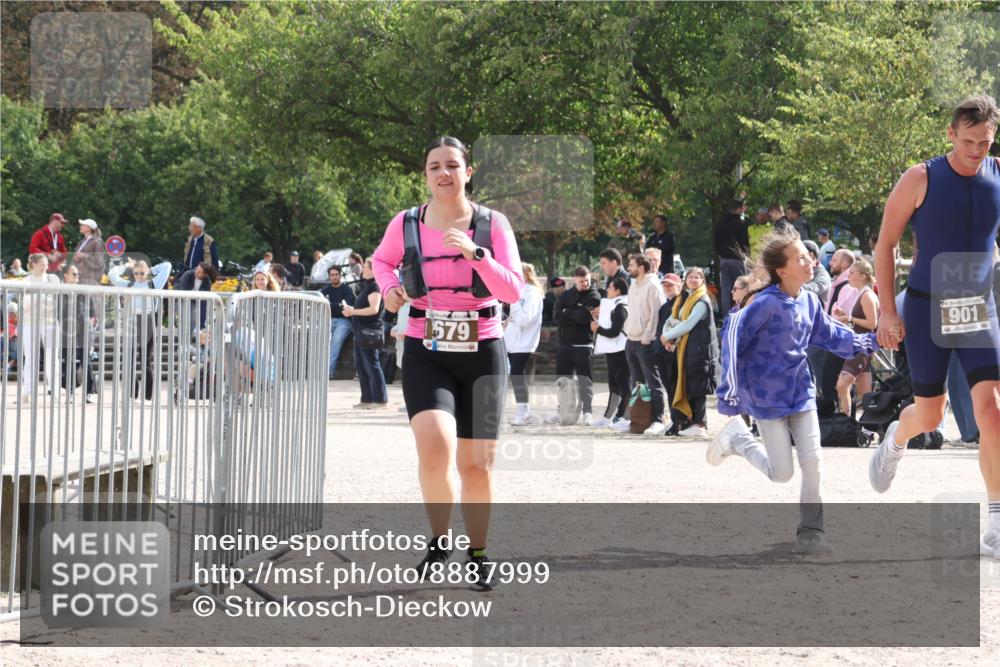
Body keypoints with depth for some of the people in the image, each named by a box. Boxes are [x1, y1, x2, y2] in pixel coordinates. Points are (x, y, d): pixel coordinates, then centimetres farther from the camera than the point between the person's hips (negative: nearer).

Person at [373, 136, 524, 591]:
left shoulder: (492, 224, -3)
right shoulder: (406, 224, 1)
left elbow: (514, 290, -10)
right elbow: (382, 261, 22)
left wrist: (474, 253, -23)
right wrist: (389, 289, 1)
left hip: (482, 353, 0)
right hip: (426, 353, 0)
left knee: (475, 462, 2)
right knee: (434, 443, -25)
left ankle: (477, 554, 24)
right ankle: (439, 538, -2)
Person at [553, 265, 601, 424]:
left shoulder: (594, 297, -2)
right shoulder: (566, 295, 11)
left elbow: (585, 317, -18)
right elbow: (557, 316, -3)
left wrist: (567, 315, -10)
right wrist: (577, 315, -13)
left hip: (584, 344, -5)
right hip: (565, 344, 5)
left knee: (585, 380, -5)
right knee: (563, 379, 12)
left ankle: (587, 412, -3)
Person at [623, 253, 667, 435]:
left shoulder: (652, 286, -10)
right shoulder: (633, 287, 17)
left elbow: (656, 314, -15)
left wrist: (647, 337, -17)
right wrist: (627, 329, 14)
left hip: (646, 342, -9)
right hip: (632, 340, 9)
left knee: (653, 382, -10)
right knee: (637, 383, 12)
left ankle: (658, 421, -13)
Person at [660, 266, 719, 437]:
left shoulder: (702, 301, -9)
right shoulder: (684, 299, 16)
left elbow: (688, 324, -17)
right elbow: (674, 320, 14)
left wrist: (667, 336, -9)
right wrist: (669, 338, -4)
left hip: (700, 348, -8)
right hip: (685, 348, 8)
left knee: (696, 386, -8)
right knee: (687, 385, 7)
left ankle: (700, 424, -7)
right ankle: (692, 422, 10)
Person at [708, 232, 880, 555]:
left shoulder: (809, 301, 1)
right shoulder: (766, 304, -20)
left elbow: (830, 335, 15)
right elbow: (732, 339, -20)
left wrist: (870, 342, 8)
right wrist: (729, 393, -21)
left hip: (801, 392, 6)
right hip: (769, 397, -6)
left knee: (813, 462, -2)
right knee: (781, 473, 0)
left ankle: (810, 533, 6)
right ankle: (737, 437, 24)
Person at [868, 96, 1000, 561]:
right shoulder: (920, 180, -9)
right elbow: (885, 244, -4)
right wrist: (888, 312, -8)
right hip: (927, 308, -2)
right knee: (929, 417, 6)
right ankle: (895, 440, 45)